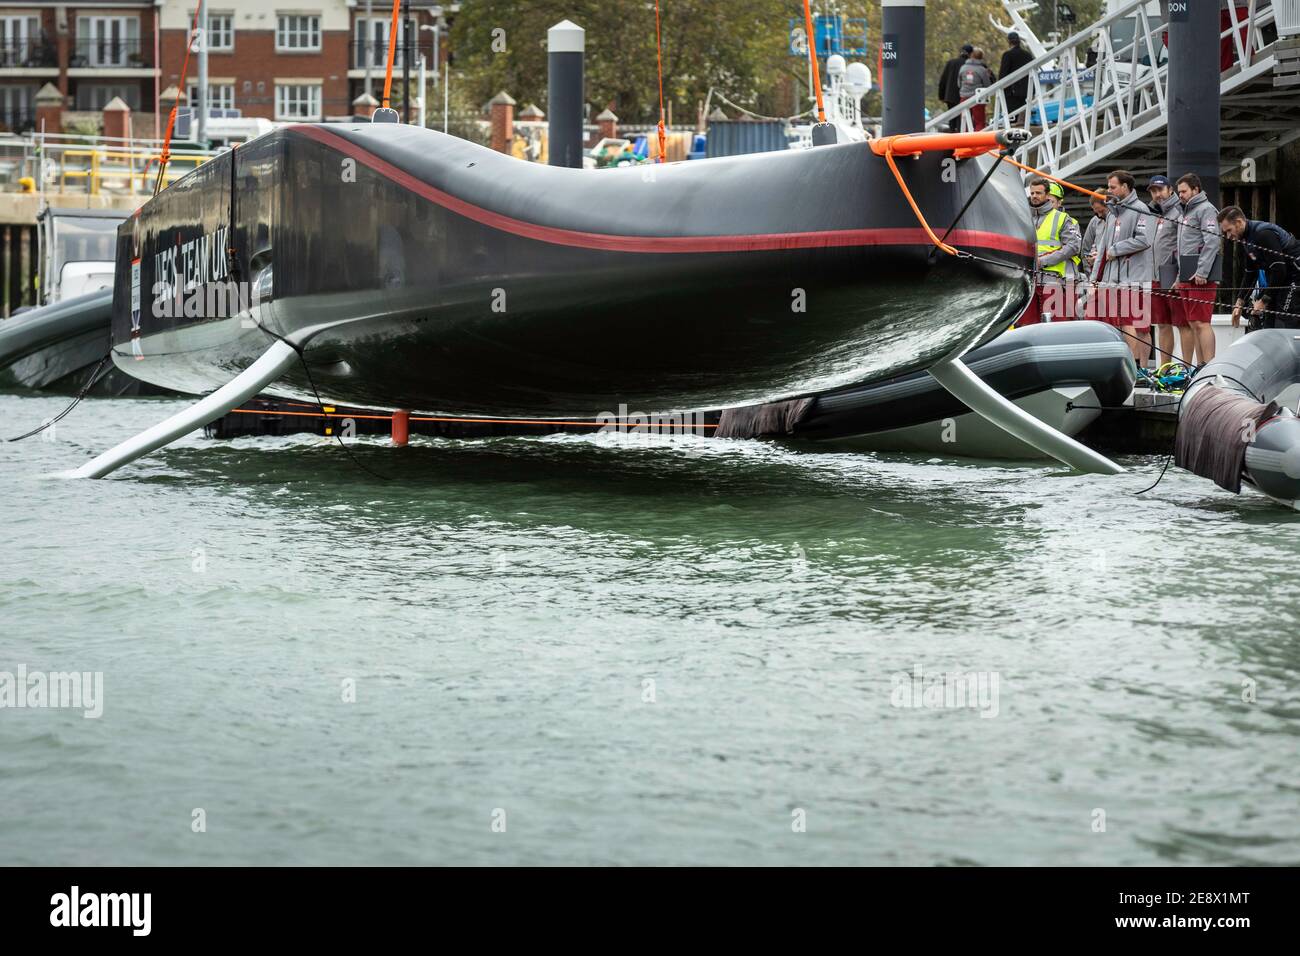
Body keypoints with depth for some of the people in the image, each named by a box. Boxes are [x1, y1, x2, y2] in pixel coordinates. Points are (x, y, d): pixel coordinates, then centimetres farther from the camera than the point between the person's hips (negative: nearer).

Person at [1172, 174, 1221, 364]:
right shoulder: (1186, 211, 23)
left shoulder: (1206, 210, -7)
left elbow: (1212, 243, -17)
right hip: (1187, 276, 10)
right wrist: (1180, 276, 21)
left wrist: (1202, 272, -21)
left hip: (1202, 277, -10)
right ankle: (1199, 366, 10)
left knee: (1200, 323, -15)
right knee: (1189, 323, 7)